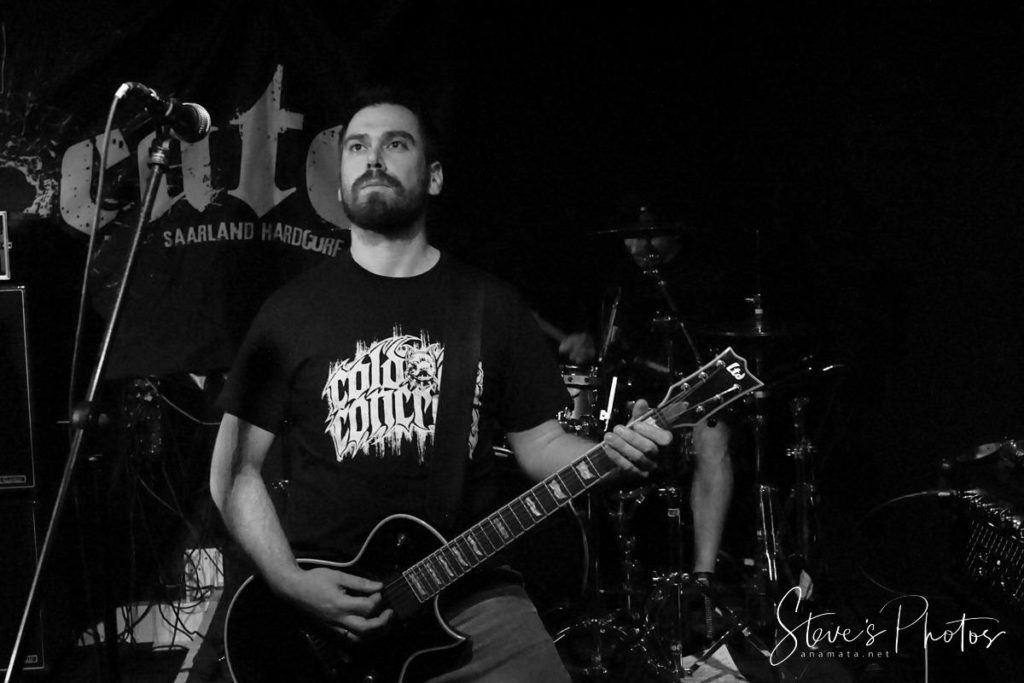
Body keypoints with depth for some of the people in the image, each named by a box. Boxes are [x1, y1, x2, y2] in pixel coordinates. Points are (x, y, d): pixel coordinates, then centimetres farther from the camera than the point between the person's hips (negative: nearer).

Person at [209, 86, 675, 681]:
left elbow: (540, 442, 13)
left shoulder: (492, 306, 10)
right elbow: (235, 469, 6)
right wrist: (290, 582, -8)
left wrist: (612, 454, -8)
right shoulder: (295, 310, 5)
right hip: (327, 608, -1)